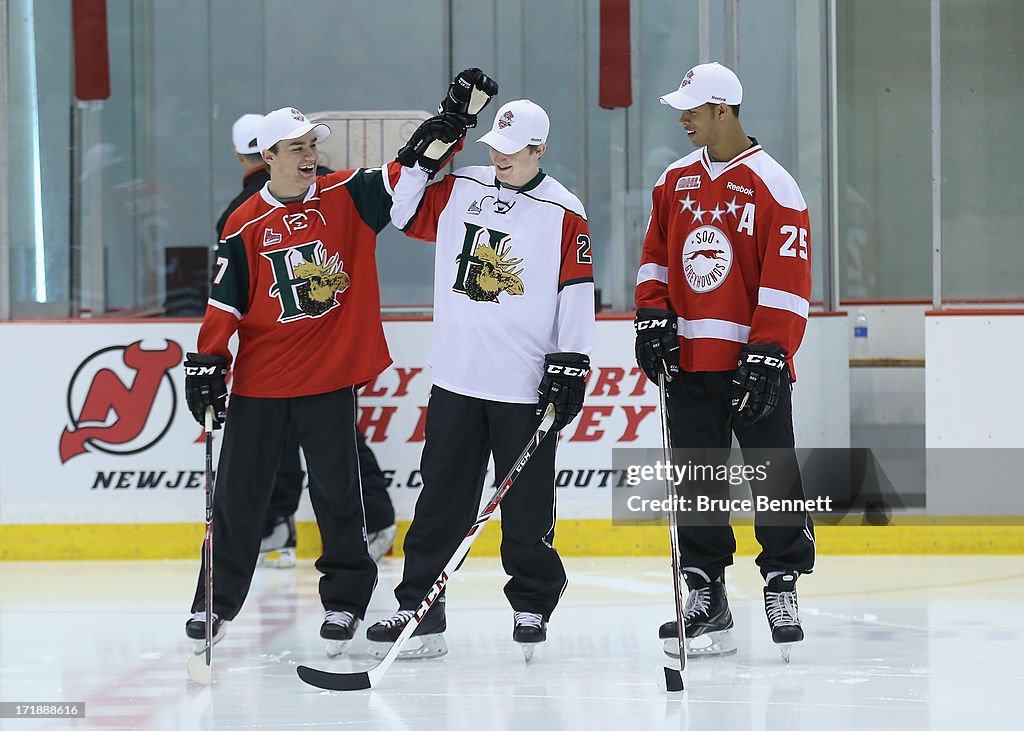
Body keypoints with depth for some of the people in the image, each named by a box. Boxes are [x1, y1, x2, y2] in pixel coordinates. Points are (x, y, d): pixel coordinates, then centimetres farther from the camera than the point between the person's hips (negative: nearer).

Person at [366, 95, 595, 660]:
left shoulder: (564, 214, -4)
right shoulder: (459, 189, 7)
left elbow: (577, 295, -4)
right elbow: (404, 212, 10)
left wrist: (570, 366, -8)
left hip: (525, 385, -3)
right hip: (457, 378, 3)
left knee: (527, 505, 4)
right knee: (441, 497, 6)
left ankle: (533, 604, 18)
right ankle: (418, 606, 9)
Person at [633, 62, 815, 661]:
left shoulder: (772, 185, -9)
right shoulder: (677, 180, 10)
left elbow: (788, 279, -12)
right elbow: (657, 255, 18)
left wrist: (766, 357, -16)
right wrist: (653, 318, 4)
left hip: (754, 364, -5)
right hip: (689, 363, 5)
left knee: (772, 474, -1)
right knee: (696, 480, 6)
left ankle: (783, 583, 10)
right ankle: (706, 597, 11)